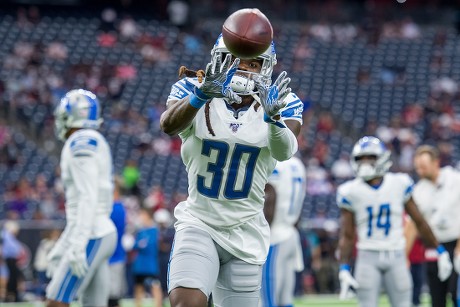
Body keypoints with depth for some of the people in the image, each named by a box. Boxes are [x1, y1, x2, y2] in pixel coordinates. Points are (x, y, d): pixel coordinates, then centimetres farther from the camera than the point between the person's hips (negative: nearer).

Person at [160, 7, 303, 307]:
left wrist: (273, 118, -43)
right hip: (199, 224, -2)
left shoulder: (280, 104, -2)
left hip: (246, 234, 2)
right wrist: (203, 93, -45)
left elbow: (285, 151, -22)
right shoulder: (193, 91, -4)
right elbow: (169, 125, -26)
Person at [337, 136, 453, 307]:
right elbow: (347, 235, 1)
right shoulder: (351, 192, -3)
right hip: (368, 257, -1)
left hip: (396, 256, 1)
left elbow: (419, 222, 9)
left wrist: (440, 251, 12)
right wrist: (344, 269, -8)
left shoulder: (399, 184, 0)